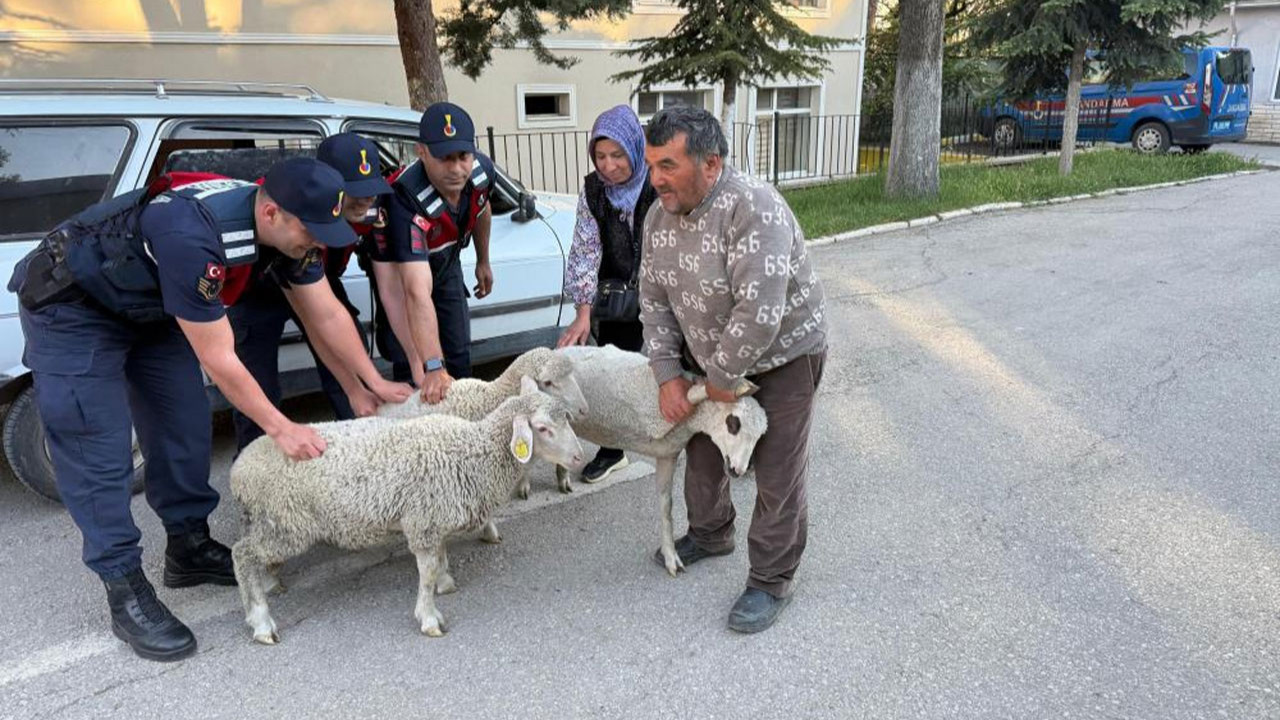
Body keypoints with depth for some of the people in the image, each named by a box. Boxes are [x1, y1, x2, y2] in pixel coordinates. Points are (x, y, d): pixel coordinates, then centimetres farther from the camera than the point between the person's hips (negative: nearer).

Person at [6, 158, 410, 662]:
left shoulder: (285, 231, -16)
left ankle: (190, 549, 21)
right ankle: (125, 593, 0)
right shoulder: (193, 240, -40)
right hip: (71, 305, -8)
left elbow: (327, 315, -4)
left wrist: (375, 384, -4)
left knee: (184, 427, 6)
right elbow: (218, 359, -32)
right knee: (100, 451, -9)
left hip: (148, 306, 8)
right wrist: (280, 428, -23)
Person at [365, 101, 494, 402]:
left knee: (459, 354, 11)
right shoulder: (406, 200, -45)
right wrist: (433, 368, -60)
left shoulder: (481, 170, -26)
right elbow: (418, 293, -54)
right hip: (401, 268, -5)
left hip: (446, 264, 5)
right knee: (409, 359, -10)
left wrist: (483, 262, 13)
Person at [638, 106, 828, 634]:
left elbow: (760, 311, -36)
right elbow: (654, 299, 0)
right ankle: (710, 533, 46)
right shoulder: (660, 216, -6)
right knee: (701, 450, 21)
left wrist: (723, 378, -24)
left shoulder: (752, 208, -32)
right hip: (709, 356, 7)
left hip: (782, 357, -7)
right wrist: (668, 375, -7)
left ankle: (771, 582, 21)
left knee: (776, 479, 2)